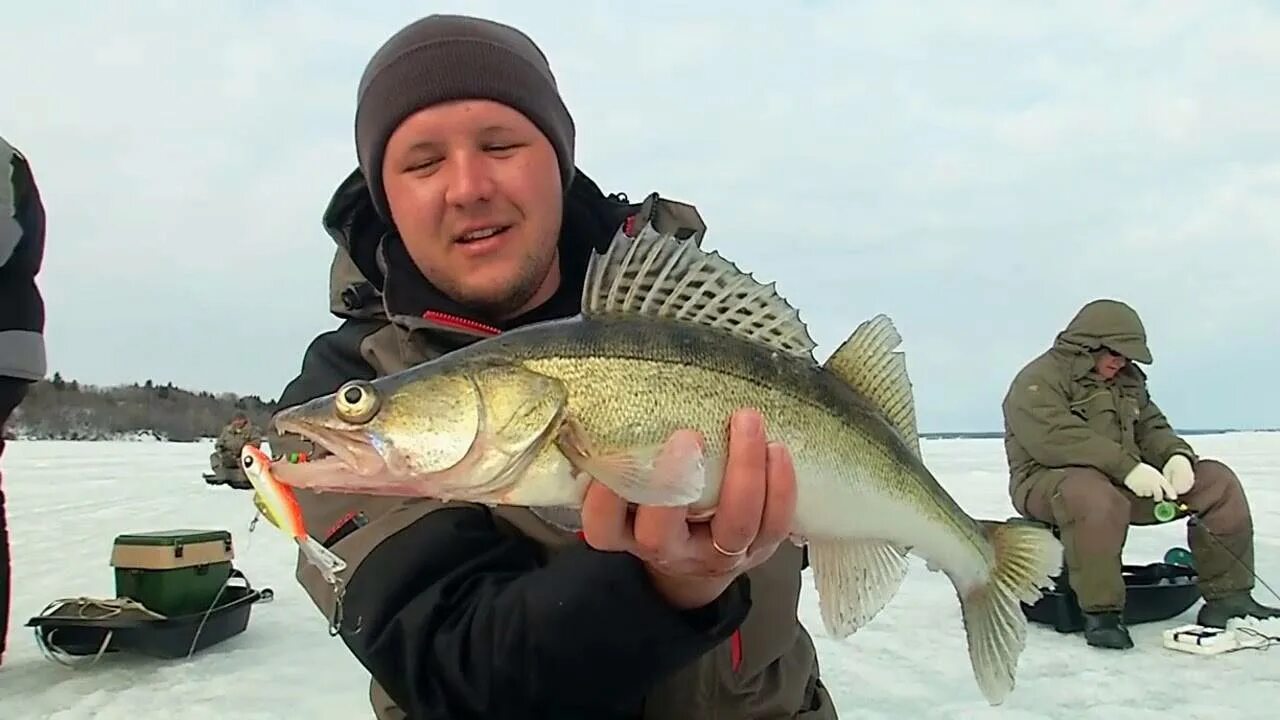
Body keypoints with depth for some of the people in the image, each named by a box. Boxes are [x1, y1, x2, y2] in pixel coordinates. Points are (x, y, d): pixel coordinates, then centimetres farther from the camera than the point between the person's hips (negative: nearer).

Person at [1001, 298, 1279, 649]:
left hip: (1124, 483, 8)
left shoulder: (1127, 380, 19)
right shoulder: (1037, 382, -10)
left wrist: (1177, 455, -8)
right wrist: (1126, 467, -31)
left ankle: (1228, 596, 1)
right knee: (1094, 495, -43)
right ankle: (1101, 613, -31)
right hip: (1049, 481, -8)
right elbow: (1057, 440, -25)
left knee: (1217, 480, -2)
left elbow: (1151, 429, 16)